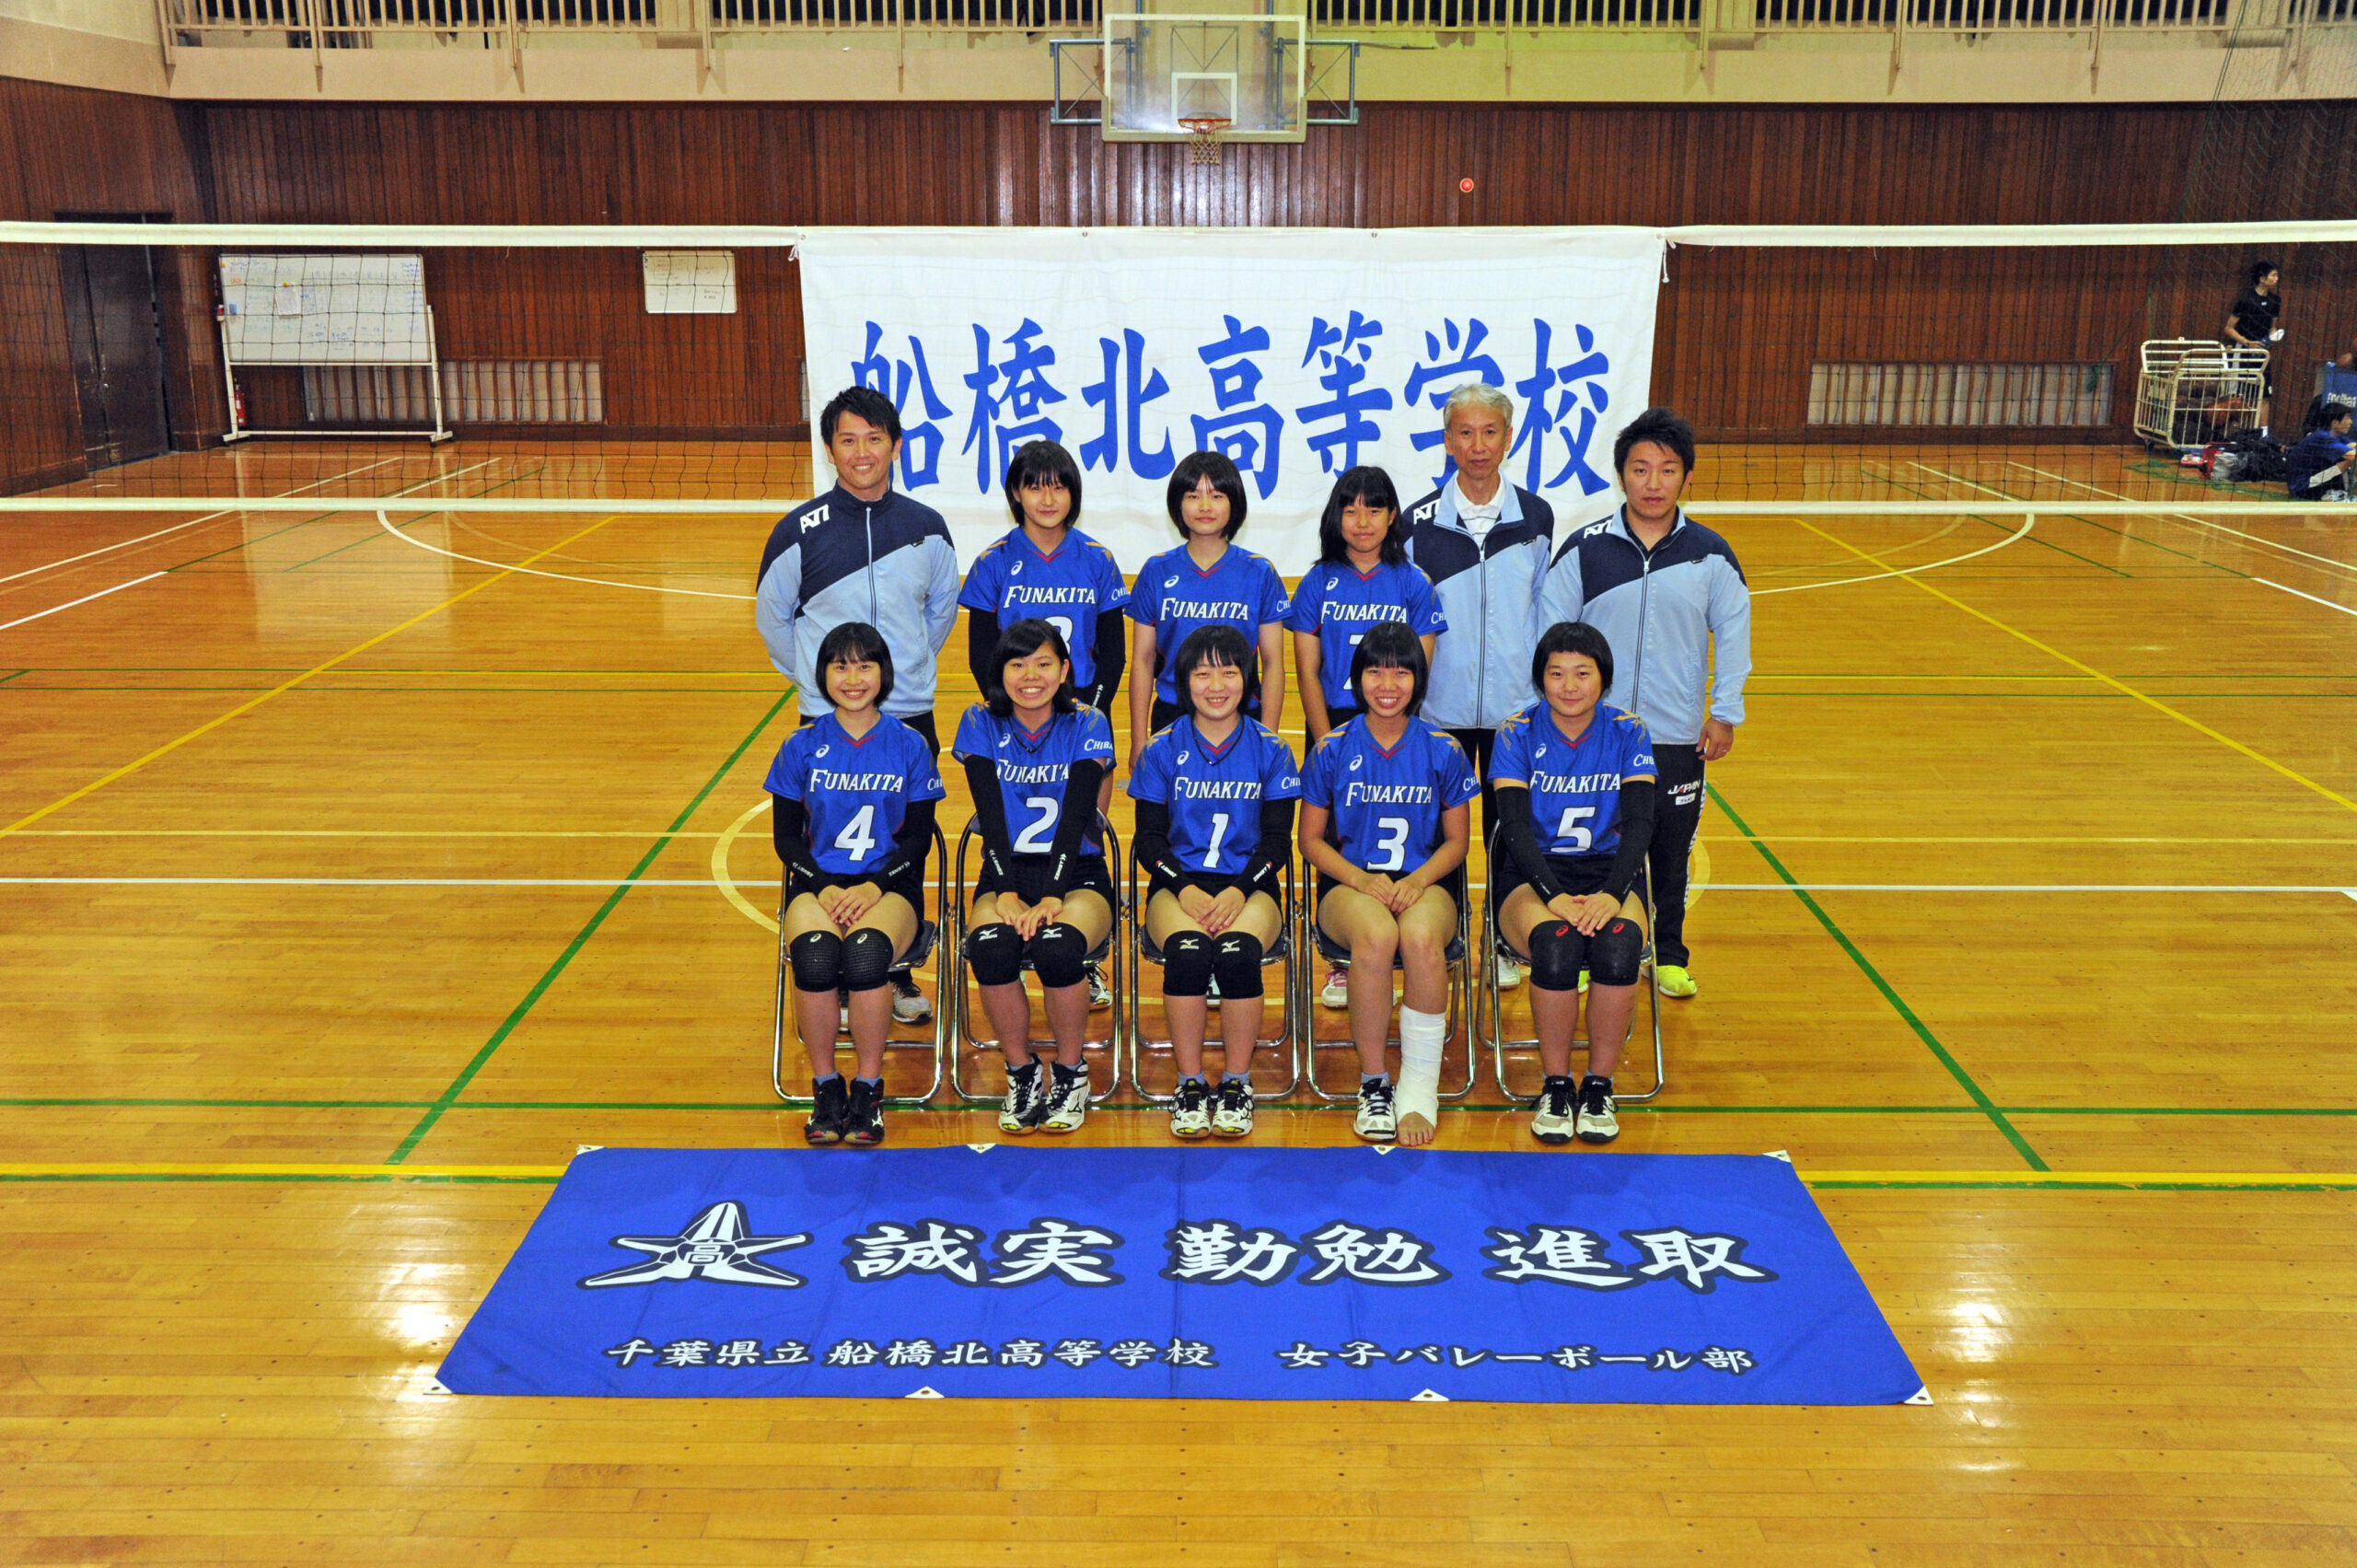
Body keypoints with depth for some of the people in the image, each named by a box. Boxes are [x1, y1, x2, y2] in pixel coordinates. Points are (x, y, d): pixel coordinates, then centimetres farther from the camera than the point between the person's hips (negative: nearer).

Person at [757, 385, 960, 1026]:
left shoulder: (926, 528, 2)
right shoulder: (800, 531, -5)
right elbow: (772, 617, 7)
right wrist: (816, 676, 8)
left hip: (911, 717, 2)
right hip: (828, 721, -2)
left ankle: (898, 973, 24)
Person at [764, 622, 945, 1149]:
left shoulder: (909, 747, 4)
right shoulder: (802, 747, 6)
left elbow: (919, 837, 4)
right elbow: (785, 836, 7)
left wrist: (875, 886, -13)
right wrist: (824, 887, -11)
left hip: (889, 883, -1)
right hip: (818, 882, 1)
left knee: (865, 957, -33)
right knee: (815, 959, -32)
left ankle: (869, 1089, -12)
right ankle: (826, 1087, -10)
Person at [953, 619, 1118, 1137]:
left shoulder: (1088, 725, -1)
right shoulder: (981, 724, 3)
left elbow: (1075, 816, -10)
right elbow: (991, 816, -6)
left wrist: (1051, 897, -23)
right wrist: (1008, 893, -20)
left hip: (1076, 874, -1)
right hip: (1005, 872, 1)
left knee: (1057, 950, -33)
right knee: (991, 949, -32)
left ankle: (1071, 1074, -6)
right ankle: (1022, 1074, -7)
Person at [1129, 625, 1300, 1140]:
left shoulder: (1270, 749, 6)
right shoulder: (1163, 749, 6)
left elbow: (1277, 842, 3)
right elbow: (1149, 838, 4)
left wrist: (1237, 891, -14)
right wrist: (1186, 890, -14)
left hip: (1250, 884, 0)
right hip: (1178, 882, 0)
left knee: (1237, 951, -32)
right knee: (1187, 950, -32)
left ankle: (1237, 1083, -14)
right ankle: (1190, 1084, -16)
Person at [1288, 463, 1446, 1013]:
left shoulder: (1413, 585, 4)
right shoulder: (1318, 584, 5)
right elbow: (1308, 672, 3)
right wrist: (1326, 742, -7)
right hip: (1332, 725, 1)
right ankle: (1341, 963, 11)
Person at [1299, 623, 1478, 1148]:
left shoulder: (1443, 749, 5)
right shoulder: (1333, 750, 4)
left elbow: (1457, 840, 10)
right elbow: (1312, 839, 7)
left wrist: (1418, 880, -11)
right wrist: (1361, 878, -11)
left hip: (1425, 881, 1)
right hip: (1349, 881, 0)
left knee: (1421, 937, -36)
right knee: (1376, 935, -37)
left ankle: (1420, 1089, -23)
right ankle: (1372, 1084, -20)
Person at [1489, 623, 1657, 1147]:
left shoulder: (1629, 734, 3)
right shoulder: (1517, 734, -1)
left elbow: (1639, 823, -7)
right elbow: (1516, 825, -11)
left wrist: (1611, 895, -25)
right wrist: (1554, 896, -27)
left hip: (1607, 872, 1)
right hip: (1532, 875, -1)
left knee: (1619, 943, -33)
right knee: (1556, 944, -35)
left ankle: (1599, 1085, -13)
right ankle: (1556, 1085, -14)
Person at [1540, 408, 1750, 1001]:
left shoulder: (1711, 555, -1)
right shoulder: (1584, 550, -5)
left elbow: (1734, 630, 9)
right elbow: (1551, 634, 1)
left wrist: (1726, 713, 7)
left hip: (1679, 736, 1)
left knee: (1671, 852, 13)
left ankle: (1669, 954, 31)